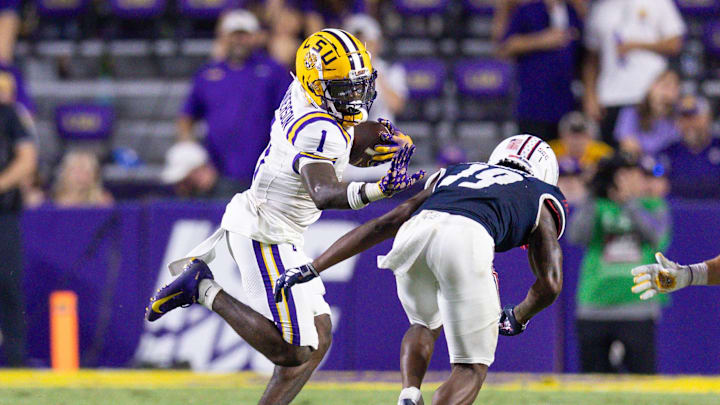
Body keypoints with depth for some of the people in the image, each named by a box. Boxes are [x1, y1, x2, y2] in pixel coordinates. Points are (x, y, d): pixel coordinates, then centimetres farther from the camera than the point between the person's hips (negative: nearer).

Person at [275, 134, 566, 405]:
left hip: (414, 229, 4)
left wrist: (312, 268, 30)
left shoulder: (450, 175, 40)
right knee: (472, 368, 8)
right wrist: (517, 319, 42)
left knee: (425, 326, 33)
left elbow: (386, 223, 31)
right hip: (467, 239, -4)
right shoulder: (542, 197, 32)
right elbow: (550, 285, 22)